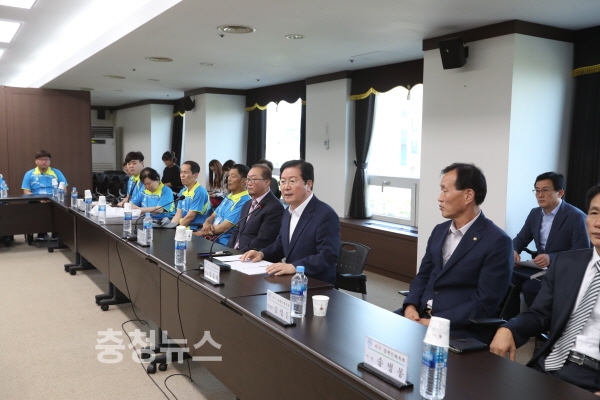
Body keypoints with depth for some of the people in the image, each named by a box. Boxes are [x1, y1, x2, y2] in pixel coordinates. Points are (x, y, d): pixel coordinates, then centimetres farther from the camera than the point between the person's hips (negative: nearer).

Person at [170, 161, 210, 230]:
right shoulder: (183, 192, 12)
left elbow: (190, 216, -15)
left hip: (196, 229, -7)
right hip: (184, 227, 7)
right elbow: (179, 214, 8)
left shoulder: (200, 192, -13)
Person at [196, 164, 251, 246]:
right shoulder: (229, 196, 16)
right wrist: (206, 224, -6)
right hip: (211, 237, 8)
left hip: (222, 243, -8)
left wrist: (199, 233, -9)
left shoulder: (244, 202, -14)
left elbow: (223, 227, -17)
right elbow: (213, 216, 18)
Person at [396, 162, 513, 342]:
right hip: (420, 315, 7)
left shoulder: (497, 242, -12)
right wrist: (410, 306, -5)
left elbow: (484, 303, -16)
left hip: (460, 328, -7)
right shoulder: (439, 231, 11)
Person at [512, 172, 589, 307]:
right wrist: (514, 251, -10)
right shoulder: (535, 213, 7)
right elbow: (520, 239, 14)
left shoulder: (576, 217, -13)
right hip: (540, 267, 6)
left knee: (529, 286, -29)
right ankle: (512, 316, -2)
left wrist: (551, 258, -31)